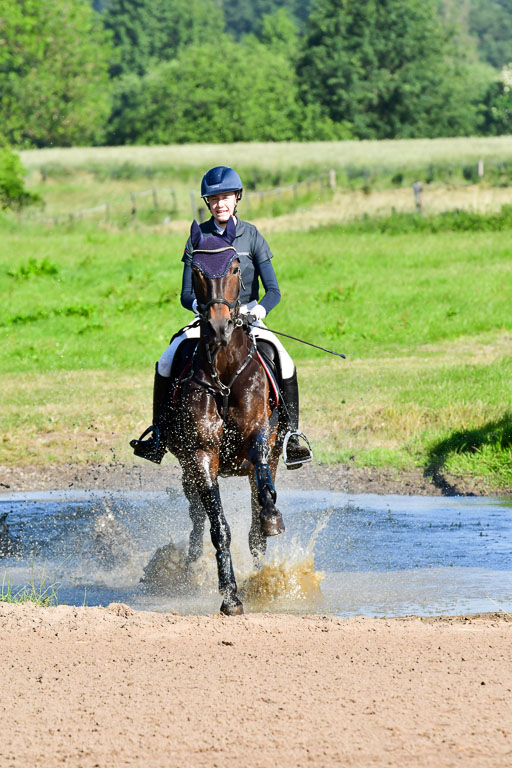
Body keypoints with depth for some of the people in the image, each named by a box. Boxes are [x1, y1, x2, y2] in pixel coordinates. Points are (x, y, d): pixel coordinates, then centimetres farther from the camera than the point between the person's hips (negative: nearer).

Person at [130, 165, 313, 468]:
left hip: (247, 317, -1)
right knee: (166, 363, -22)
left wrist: (259, 309, -27)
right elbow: (186, 294, -2)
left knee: (285, 364, -25)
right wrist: (200, 304, -25)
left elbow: (273, 290, -6)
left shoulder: (252, 236, -1)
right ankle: (159, 434, -6)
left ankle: (293, 435, -12)